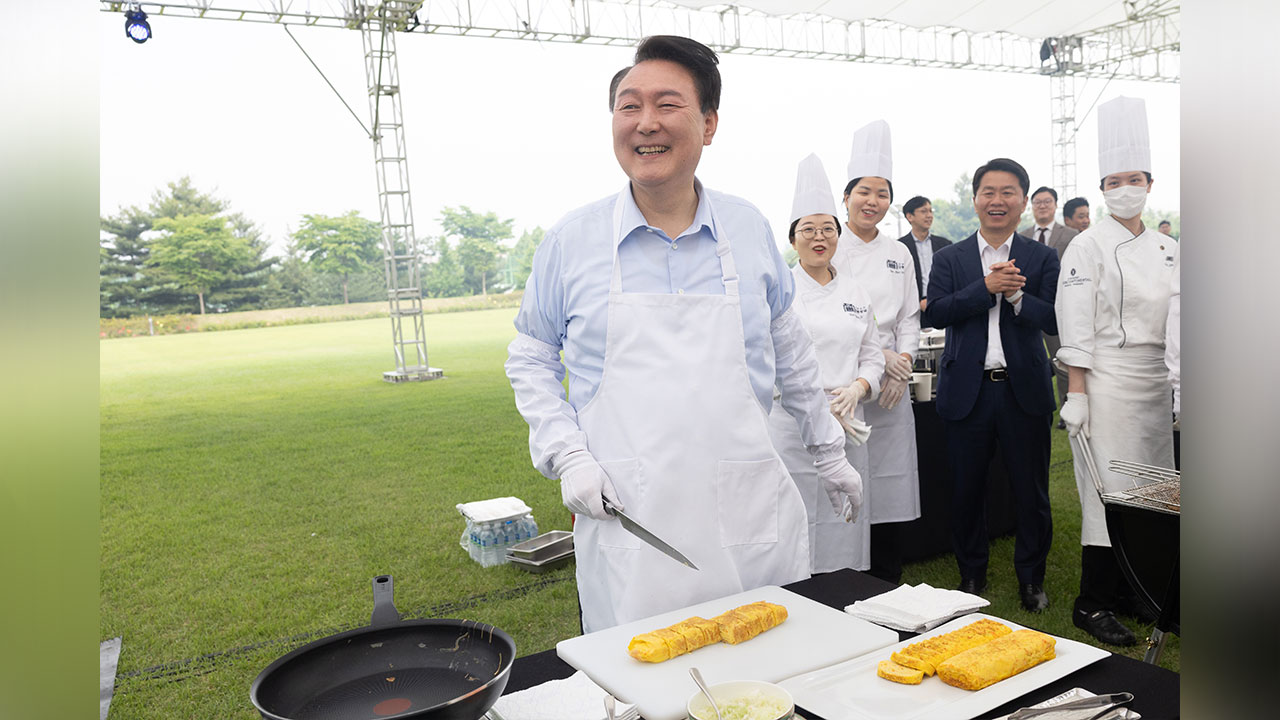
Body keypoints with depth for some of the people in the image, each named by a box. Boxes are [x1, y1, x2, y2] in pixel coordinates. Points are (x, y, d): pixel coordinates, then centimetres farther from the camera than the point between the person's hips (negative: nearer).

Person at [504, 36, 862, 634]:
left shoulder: (750, 230, 4)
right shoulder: (570, 241, -1)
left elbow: (789, 351, 15)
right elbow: (530, 360, 8)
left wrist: (828, 451, 20)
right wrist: (568, 458, -5)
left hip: (749, 517, 2)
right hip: (627, 523, -1)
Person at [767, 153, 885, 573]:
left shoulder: (855, 292, 12)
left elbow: (872, 356, 13)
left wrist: (855, 390, -7)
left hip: (847, 426, 4)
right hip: (792, 425, -4)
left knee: (844, 523, 9)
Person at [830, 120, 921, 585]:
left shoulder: (898, 255, 13)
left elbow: (909, 318, 14)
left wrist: (903, 364, -3)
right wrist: (878, 356, -12)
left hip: (891, 386, 4)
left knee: (889, 490, 8)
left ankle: (887, 592, 22)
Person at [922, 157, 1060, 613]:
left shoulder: (1043, 258, 6)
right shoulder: (949, 259, 6)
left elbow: (1055, 321, -5)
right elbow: (935, 313, -10)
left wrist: (1016, 295, -20)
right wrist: (986, 287, -19)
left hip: (1024, 390, 0)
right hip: (967, 390, 0)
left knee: (1031, 493, 8)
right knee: (966, 490, 10)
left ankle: (1031, 579, 27)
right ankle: (971, 575, 28)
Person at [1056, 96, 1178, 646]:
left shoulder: (1166, 249, 13)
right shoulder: (1089, 246, -6)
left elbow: (1176, 319, 17)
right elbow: (1075, 326, -11)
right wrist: (1077, 394, -16)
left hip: (1156, 381, 7)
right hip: (1106, 378, -7)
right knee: (1109, 491, -6)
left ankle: (1128, 590, 25)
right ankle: (1092, 604, 6)